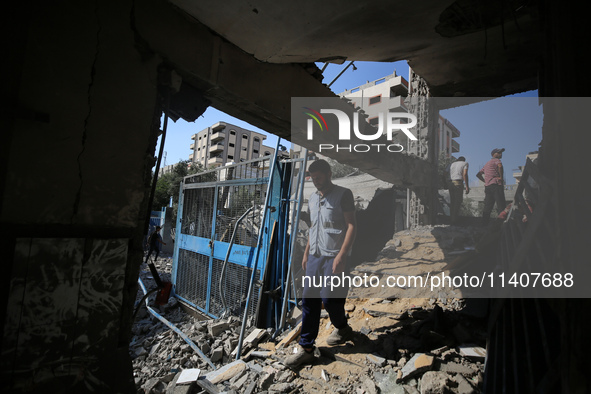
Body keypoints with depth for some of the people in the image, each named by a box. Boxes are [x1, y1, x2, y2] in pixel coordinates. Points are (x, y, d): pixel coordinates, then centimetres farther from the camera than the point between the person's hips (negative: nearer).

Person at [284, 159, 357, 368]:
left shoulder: (343, 194, -6)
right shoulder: (312, 198, 15)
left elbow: (351, 226, -11)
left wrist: (341, 255, -18)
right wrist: (306, 253, 18)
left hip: (333, 257, -6)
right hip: (314, 256, 7)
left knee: (329, 299, -1)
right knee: (309, 300, 5)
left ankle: (343, 328, 31)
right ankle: (306, 348, 16)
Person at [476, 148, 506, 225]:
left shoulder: (487, 163, 26)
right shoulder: (496, 160, 2)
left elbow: (478, 174, 30)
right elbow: (500, 166, -23)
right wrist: (501, 177, -14)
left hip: (487, 186, 8)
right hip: (496, 185, -8)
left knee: (487, 207, 7)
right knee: (501, 206, -8)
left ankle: (484, 224, 6)